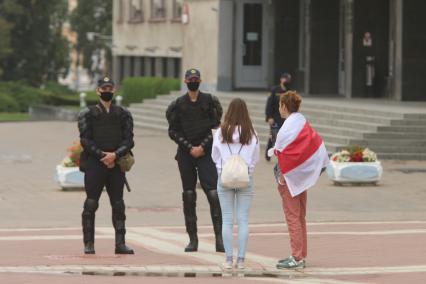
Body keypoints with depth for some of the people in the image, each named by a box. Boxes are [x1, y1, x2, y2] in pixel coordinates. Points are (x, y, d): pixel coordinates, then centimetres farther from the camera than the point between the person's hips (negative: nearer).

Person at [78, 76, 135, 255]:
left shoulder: (123, 114, 11)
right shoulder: (88, 114, 4)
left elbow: (128, 140, 3)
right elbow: (85, 140, -3)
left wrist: (115, 155, -13)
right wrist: (102, 155, -13)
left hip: (116, 165, 2)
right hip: (94, 165, -2)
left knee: (118, 205, 1)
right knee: (91, 204, -4)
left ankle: (120, 243, 4)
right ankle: (89, 244, 0)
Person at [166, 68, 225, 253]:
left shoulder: (209, 101, 5)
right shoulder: (178, 104, 8)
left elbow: (216, 127, 2)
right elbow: (173, 131, 5)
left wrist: (202, 147, -8)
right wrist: (189, 148, -6)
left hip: (205, 152, -2)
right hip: (185, 153, 2)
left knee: (213, 194, -12)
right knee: (188, 196, 4)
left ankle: (219, 237, -13)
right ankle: (192, 239, 9)